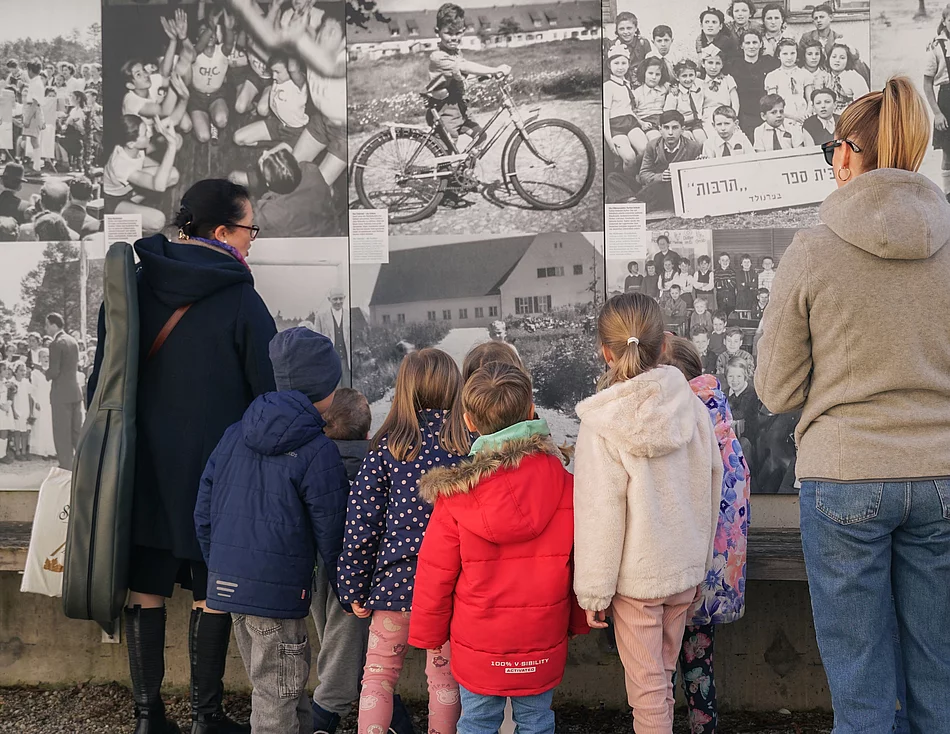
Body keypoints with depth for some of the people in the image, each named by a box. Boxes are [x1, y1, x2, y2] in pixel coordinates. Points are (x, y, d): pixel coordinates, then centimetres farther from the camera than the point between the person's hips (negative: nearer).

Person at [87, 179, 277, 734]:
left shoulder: (133, 287, 0)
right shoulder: (240, 299, -12)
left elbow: (103, 377, 6)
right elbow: (267, 389, -8)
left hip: (143, 463, 4)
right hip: (215, 467, -4)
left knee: (147, 588, 10)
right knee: (212, 594, 8)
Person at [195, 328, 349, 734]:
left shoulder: (234, 436, 9)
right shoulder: (318, 451, -11)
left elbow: (203, 513, 12)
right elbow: (331, 533, -7)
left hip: (228, 580, 7)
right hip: (279, 589, -7)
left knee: (269, 680, 19)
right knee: (277, 690, 3)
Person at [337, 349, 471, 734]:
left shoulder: (388, 446, -4)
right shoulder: (472, 444, -3)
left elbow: (362, 519, -3)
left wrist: (354, 587, 4)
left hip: (396, 579, -1)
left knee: (378, 676, 11)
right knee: (445, 677, 13)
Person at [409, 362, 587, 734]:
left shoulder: (456, 496, -15)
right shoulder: (563, 484, -12)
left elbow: (435, 574, -7)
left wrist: (429, 634, 8)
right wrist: (579, 621, 14)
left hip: (477, 646, -1)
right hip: (543, 643, 1)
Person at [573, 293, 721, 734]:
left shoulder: (601, 425, -19)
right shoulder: (693, 407, -5)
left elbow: (601, 516, -18)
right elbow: (711, 488, 4)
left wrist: (593, 592, -8)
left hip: (635, 576, -5)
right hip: (686, 567, 5)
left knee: (646, 683, 6)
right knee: (663, 673, 19)